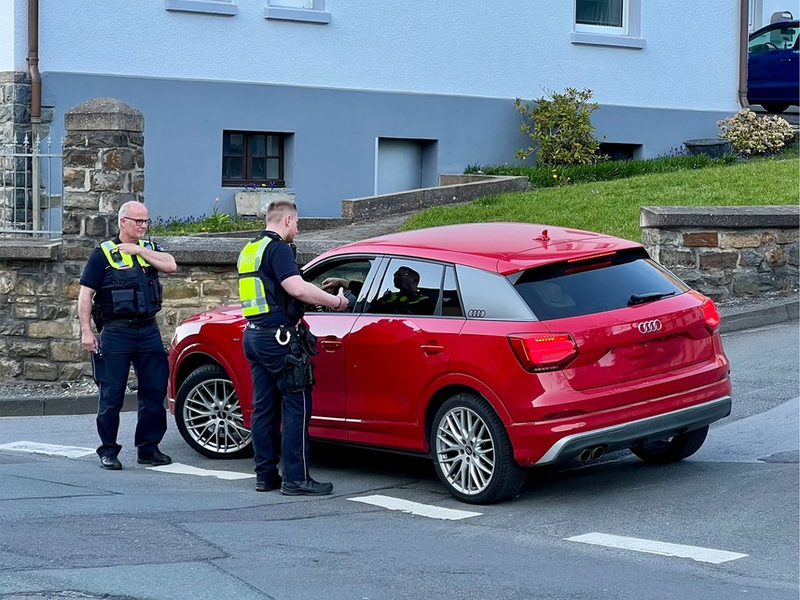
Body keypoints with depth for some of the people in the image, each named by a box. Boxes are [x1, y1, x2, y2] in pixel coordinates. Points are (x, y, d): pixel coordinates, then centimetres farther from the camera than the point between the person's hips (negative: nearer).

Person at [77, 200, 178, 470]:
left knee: (154, 391, 5)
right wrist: (86, 331, -9)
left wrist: (141, 251, -10)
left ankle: (148, 448, 15)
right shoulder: (104, 253, -1)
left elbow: (171, 266, -5)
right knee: (111, 395, 0)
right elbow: (85, 294, -3)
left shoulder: (148, 248, 13)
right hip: (116, 332, -4)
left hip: (148, 330, 4)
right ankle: (108, 451, 8)